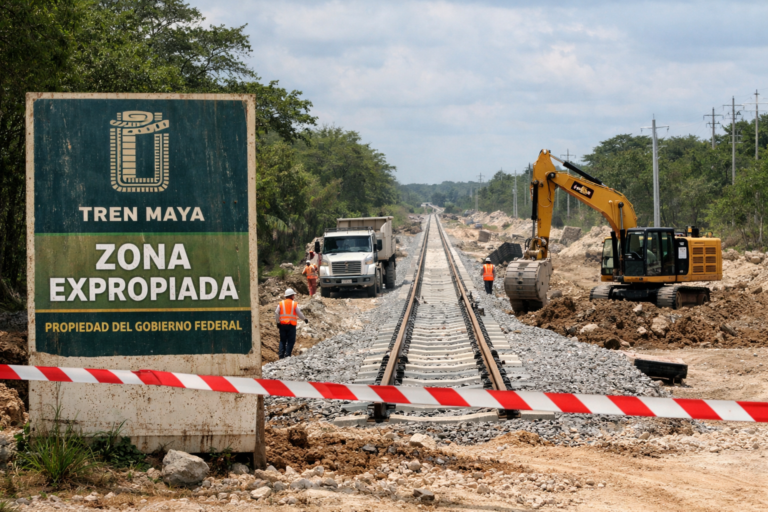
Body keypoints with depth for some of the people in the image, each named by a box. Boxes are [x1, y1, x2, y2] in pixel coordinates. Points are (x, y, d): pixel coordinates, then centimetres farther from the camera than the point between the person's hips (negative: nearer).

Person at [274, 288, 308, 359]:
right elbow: (299, 313, -2)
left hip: (282, 324, 3)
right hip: (291, 325, -3)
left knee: (282, 340, 11)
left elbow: (276, 313, 0)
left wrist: (278, 323, 8)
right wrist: (305, 319, 14)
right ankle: (287, 354, -5)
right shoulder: (295, 304, -3)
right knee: (291, 341, 3)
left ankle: (281, 355, 3)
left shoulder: (281, 303, 5)